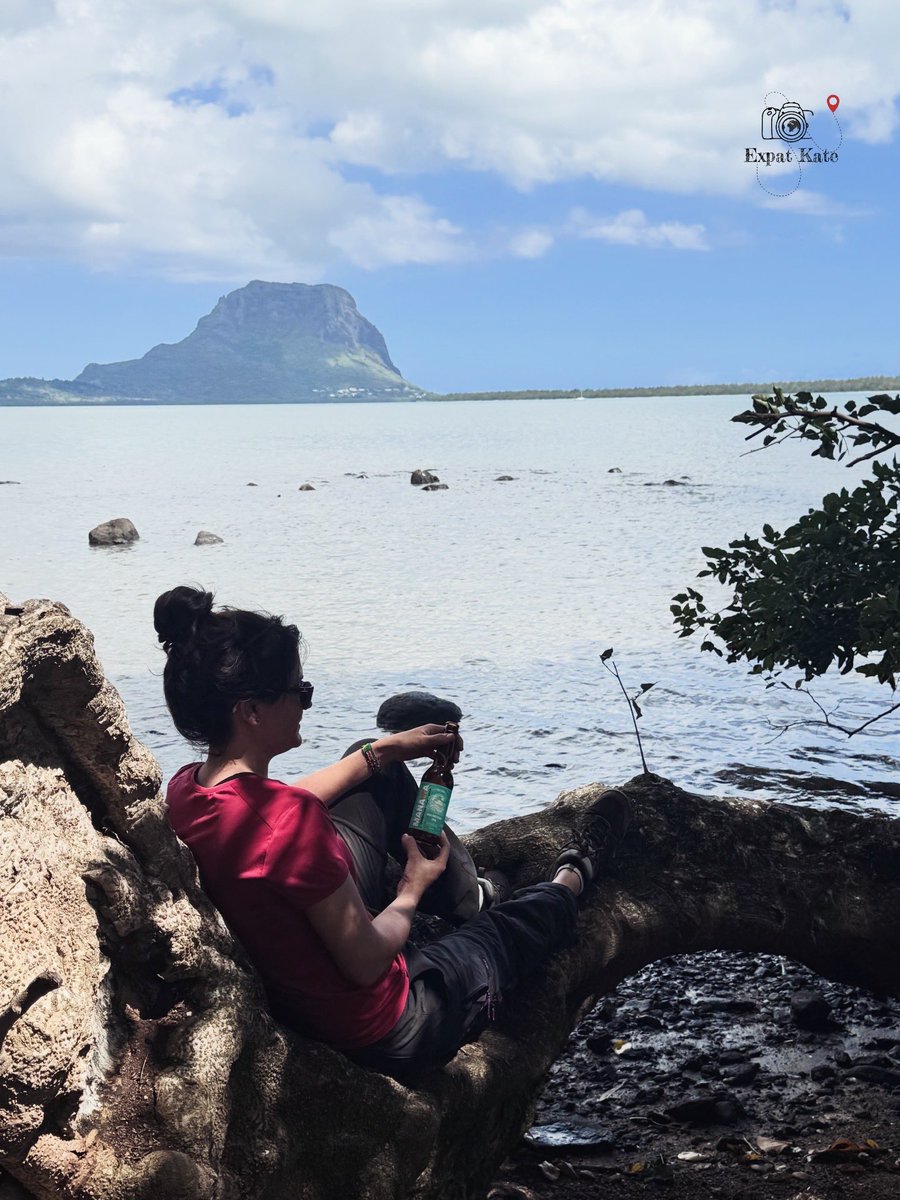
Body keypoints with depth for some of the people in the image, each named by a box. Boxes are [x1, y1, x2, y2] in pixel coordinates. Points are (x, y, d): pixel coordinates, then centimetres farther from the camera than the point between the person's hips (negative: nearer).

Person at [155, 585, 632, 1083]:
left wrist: (382, 752, 13)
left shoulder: (185, 789, -11)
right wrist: (412, 891, -6)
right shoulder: (289, 820, -36)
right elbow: (367, 964, -26)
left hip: (283, 1002, 7)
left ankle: (470, 897, 39)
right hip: (379, 1033, -7)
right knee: (512, 925, 21)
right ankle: (573, 875, 57)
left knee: (381, 778, 17)